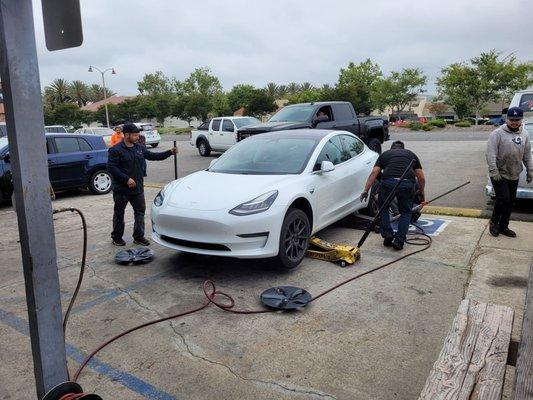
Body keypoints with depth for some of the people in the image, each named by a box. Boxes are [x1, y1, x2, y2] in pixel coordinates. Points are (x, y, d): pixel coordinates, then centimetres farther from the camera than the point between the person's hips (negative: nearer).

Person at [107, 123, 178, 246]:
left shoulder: (140, 148, 7)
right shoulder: (116, 150, -13)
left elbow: (152, 156, 16)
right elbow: (111, 167, -18)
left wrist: (169, 153, 6)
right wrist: (127, 179, -23)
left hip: (138, 188, 6)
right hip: (121, 189, -5)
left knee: (140, 211, 8)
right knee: (119, 213, 8)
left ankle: (139, 236, 19)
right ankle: (117, 237, 23)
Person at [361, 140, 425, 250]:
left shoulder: (385, 154, 27)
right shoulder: (411, 154, 30)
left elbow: (374, 173, 12)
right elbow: (421, 178, 24)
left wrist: (366, 190, 8)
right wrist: (421, 192, 40)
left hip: (388, 182, 0)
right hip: (407, 183, 1)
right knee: (406, 212, 20)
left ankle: (387, 235, 17)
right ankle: (399, 241, 9)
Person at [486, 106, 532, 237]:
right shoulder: (497, 133, -11)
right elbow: (491, 154, -16)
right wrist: (494, 171, -21)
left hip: (514, 175, 6)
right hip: (499, 175, -6)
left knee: (510, 201, 10)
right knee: (503, 199, -10)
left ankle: (503, 227, 22)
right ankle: (494, 222, 12)